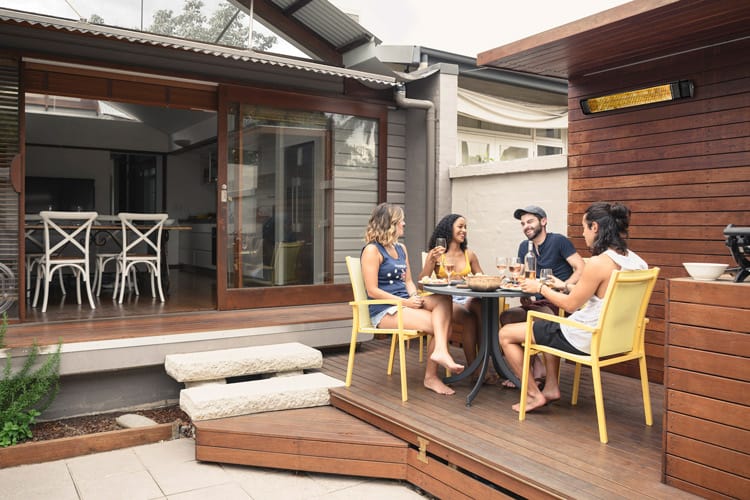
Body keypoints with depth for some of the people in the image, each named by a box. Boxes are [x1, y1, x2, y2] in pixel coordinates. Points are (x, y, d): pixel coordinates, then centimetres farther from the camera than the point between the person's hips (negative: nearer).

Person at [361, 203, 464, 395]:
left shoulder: (401, 249, 18)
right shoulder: (372, 250, -8)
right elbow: (372, 291, -13)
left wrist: (415, 298, -5)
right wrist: (406, 302, -16)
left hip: (405, 304, 7)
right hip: (384, 311, -7)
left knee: (443, 300, -21)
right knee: (439, 324, -20)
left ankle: (440, 351, -32)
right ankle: (431, 377, -9)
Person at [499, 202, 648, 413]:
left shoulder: (599, 263, -26)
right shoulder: (633, 259, 0)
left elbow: (570, 305, -16)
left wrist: (540, 288, -2)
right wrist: (566, 286, 20)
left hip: (584, 340, -9)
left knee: (506, 334, 3)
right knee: (550, 326, 36)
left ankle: (535, 395, 12)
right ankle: (551, 387, 31)